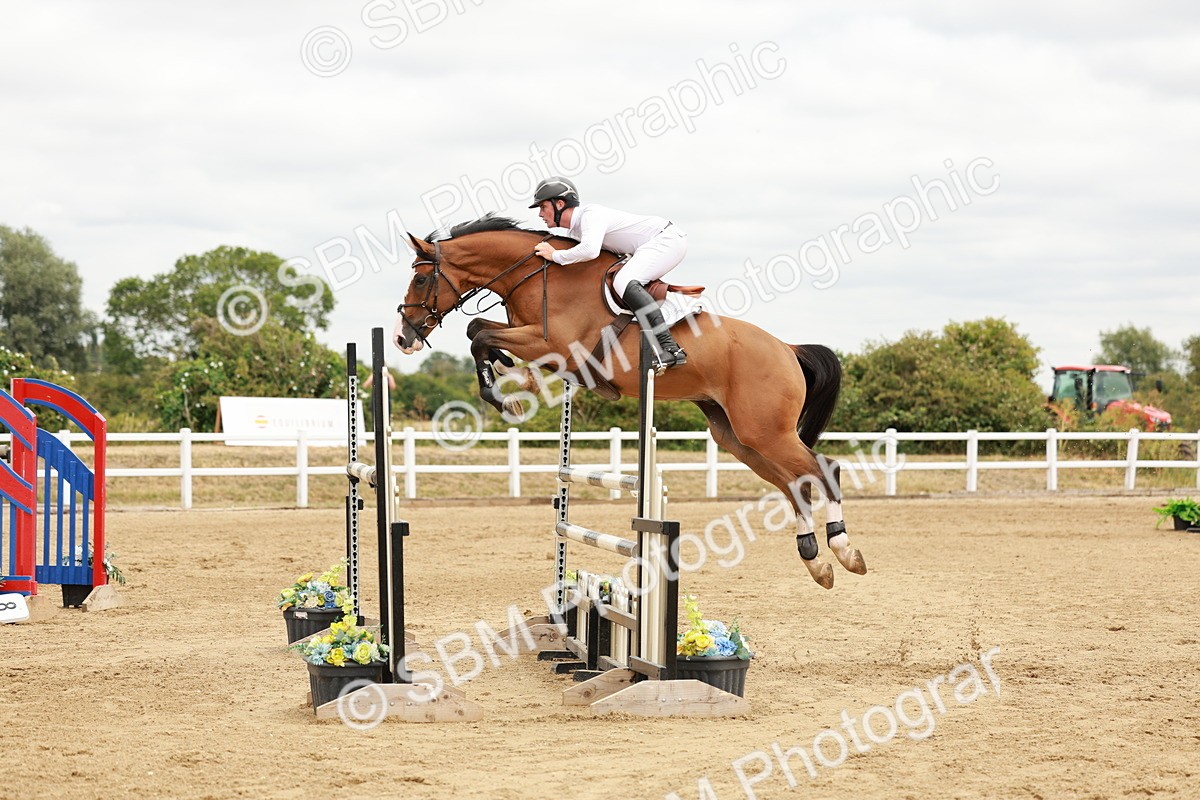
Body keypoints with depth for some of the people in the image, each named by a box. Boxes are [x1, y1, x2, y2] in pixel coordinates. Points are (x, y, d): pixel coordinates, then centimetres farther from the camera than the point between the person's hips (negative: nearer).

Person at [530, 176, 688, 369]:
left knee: (624, 282, -28)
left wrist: (555, 255, -23)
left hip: (668, 238, -11)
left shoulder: (590, 214, -20)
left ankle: (669, 347, -36)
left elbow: (590, 251, -37)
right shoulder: (573, 230, 11)